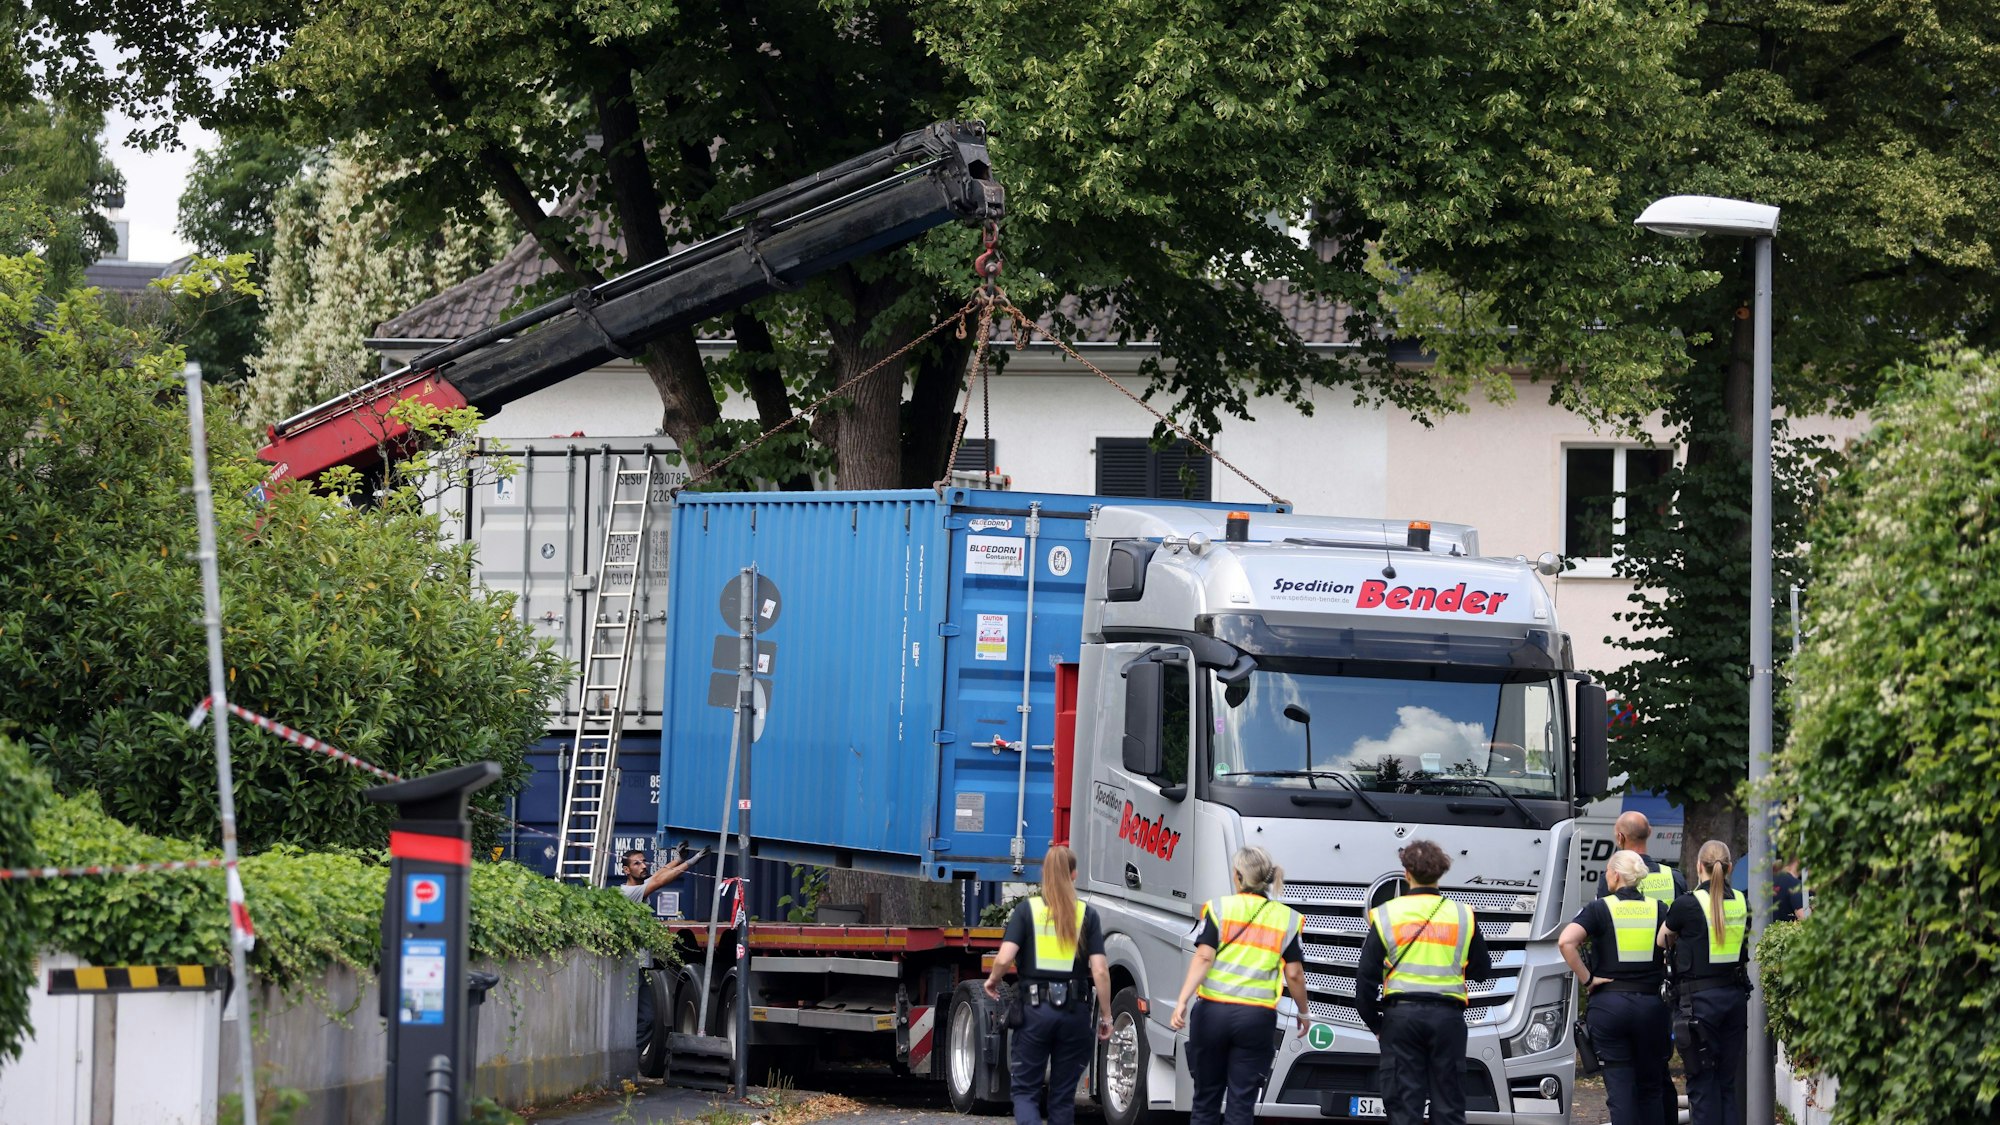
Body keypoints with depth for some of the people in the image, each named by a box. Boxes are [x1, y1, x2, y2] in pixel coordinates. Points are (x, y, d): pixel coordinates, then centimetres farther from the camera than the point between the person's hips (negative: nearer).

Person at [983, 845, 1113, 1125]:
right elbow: (1100, 970, -4)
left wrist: (993, 980, 10)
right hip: (1073, 1012, 1)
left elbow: (1004, 958, -11)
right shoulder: (1087, 915, 1)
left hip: (1034, 1007, -1)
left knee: (1025, 1090, 6)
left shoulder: (1027, 909, -2)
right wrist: (1106, 1015, 5)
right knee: (1063, 1095, 13)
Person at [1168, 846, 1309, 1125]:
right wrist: (1303, 1012, 17)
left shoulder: (1219, 909, 1)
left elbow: (1203, 958, -10)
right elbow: (1294, 974, 2)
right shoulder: (1286, 919, 4)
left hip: (1214, 1010, 0)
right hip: (1257, 1017, 0)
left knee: (1206, 1101, 9)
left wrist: (1182, 1001, -14)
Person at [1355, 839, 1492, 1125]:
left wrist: (1374, 1023, 10)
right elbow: (1482, 970, 15)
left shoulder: (1386, 915, 2)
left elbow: (1366, 975, 1)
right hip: (1448, 1015, 1)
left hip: (1401, 1015, -1)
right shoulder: (1462, 915, 5)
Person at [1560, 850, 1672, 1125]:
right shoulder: (1659, 909, 5)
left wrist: (1586, 979, -8)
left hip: (1610, 1004, -3)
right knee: (1651, 1087, 14)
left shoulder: (1599, 909, -3)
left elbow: (1566, 941, -17)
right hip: (1652, 1004, 3)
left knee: (1620, 1087, -1)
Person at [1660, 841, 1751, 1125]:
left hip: (1701, 998, -5)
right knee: (1728, 1083, 11)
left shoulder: (1687, 905, -10)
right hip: (1736, 995, 5)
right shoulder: (1741, 903, 3)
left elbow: (1662, 941, 5)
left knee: (1702, 1083, 0)